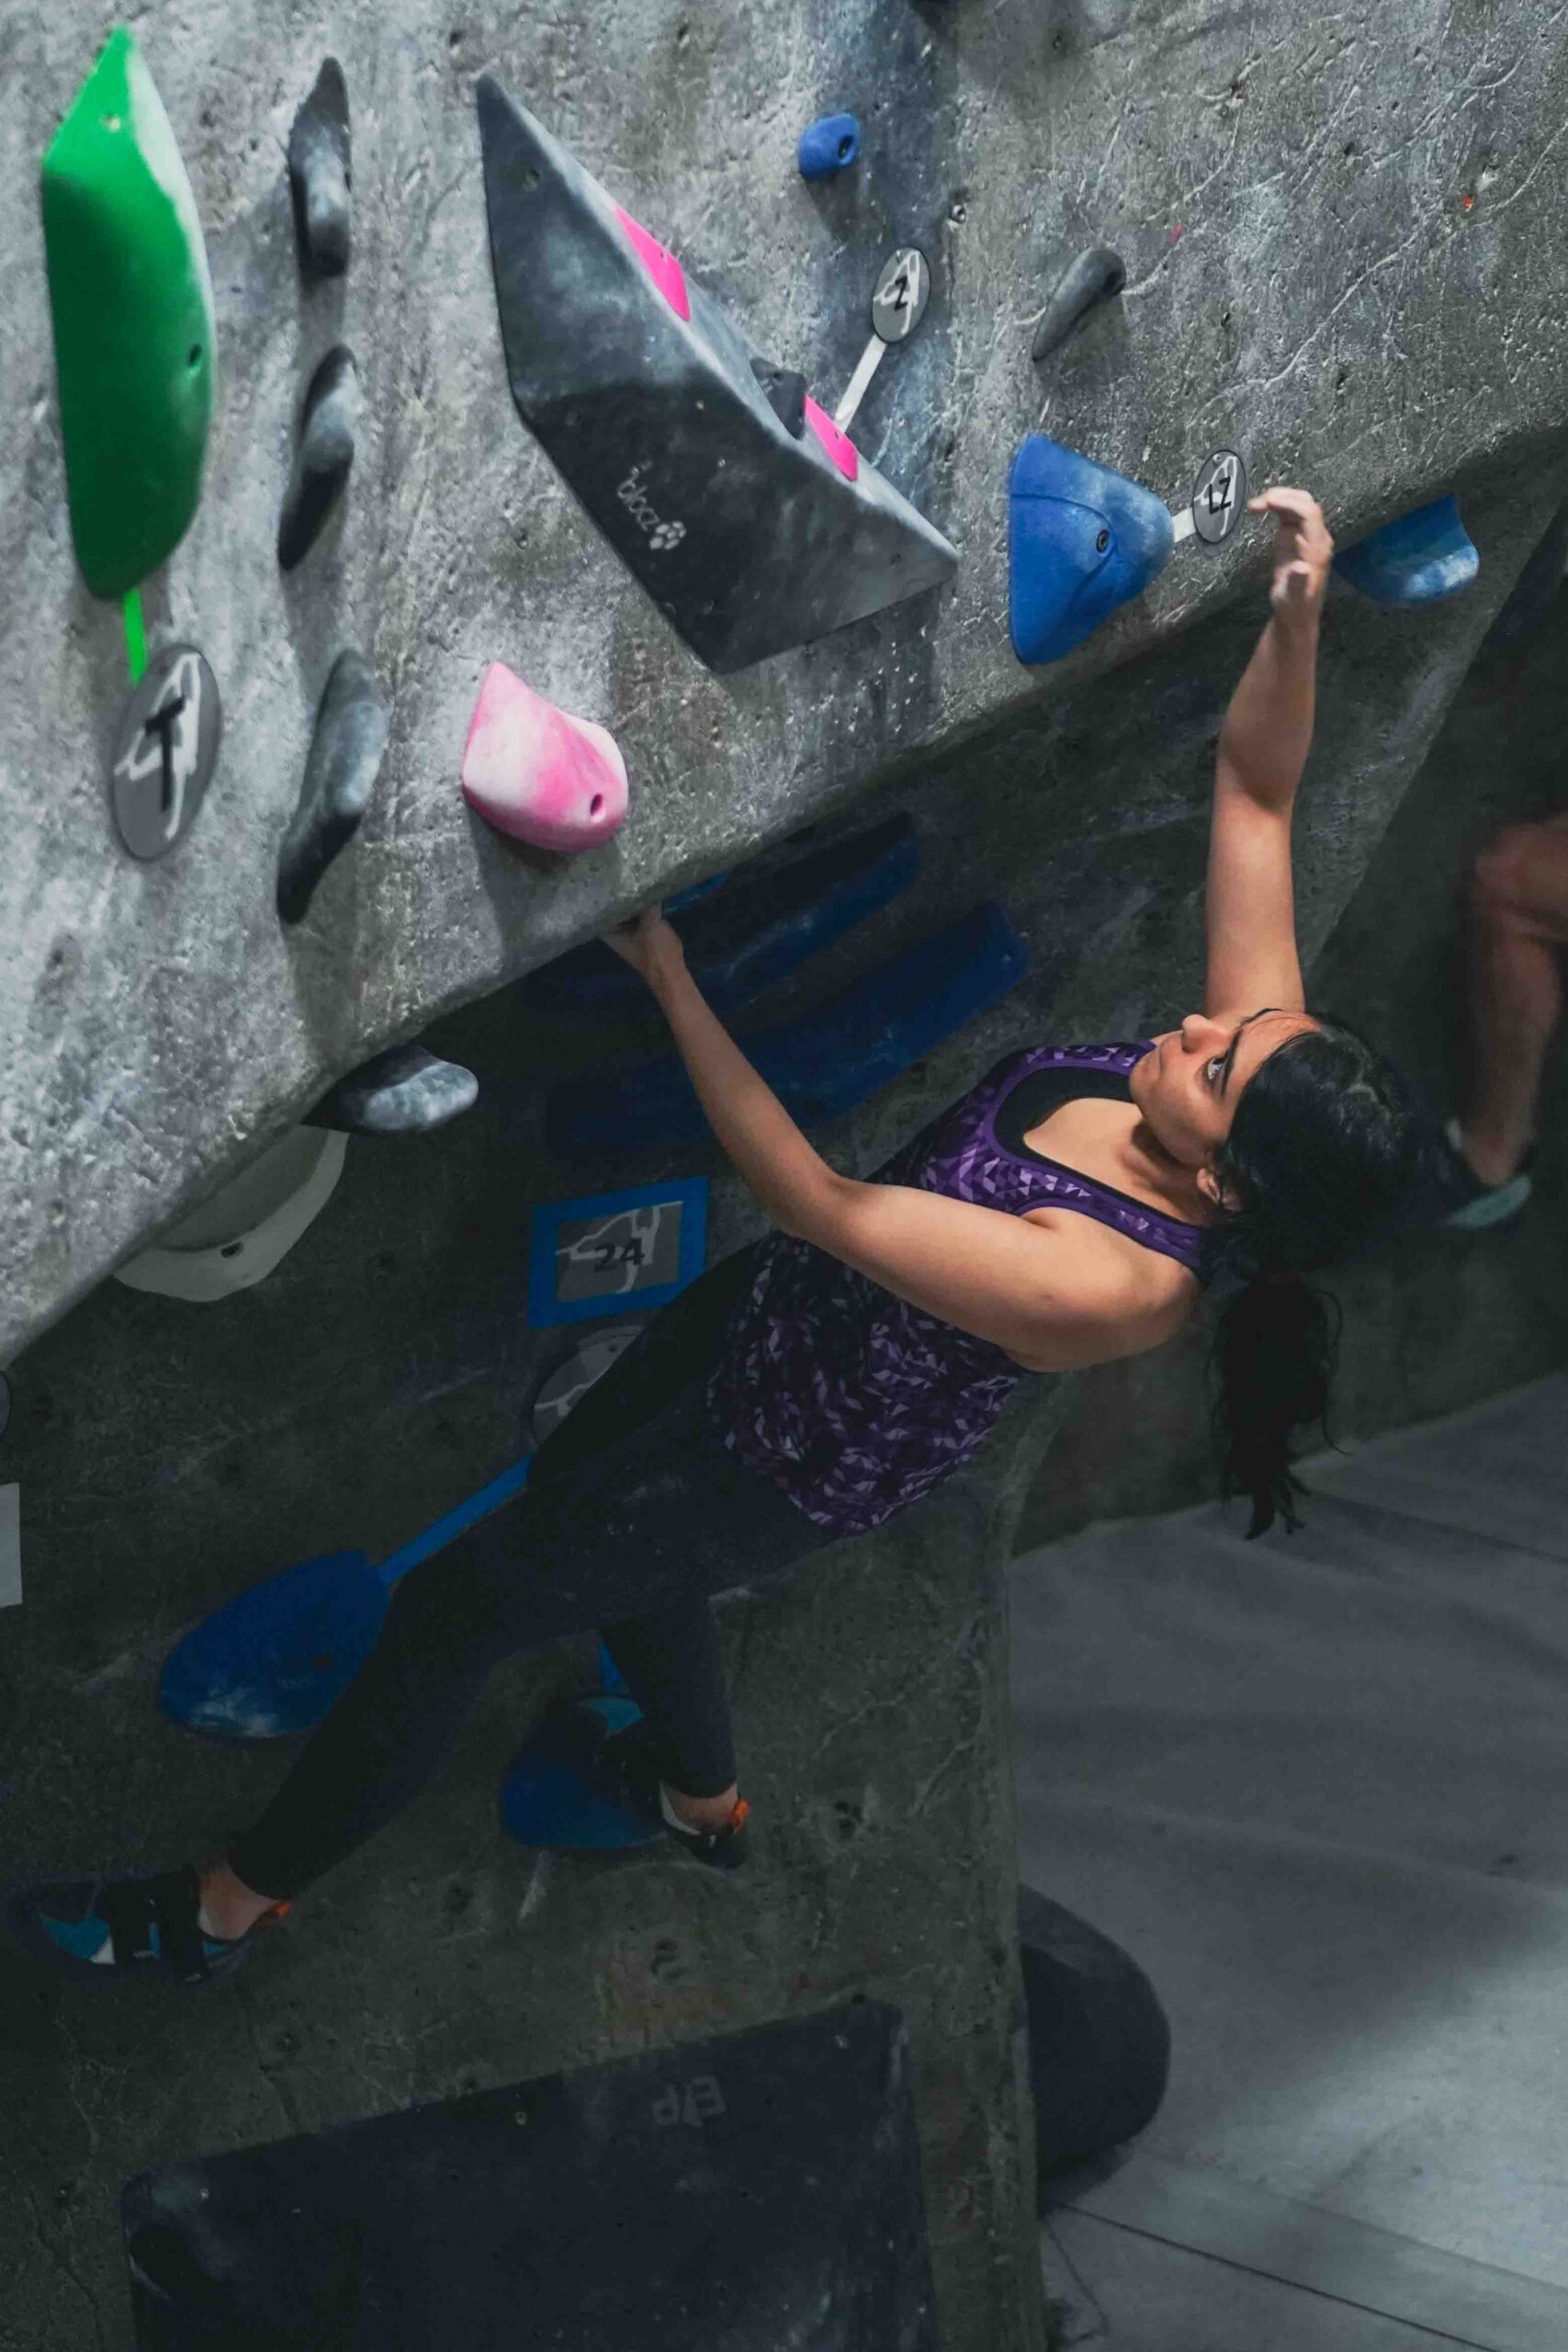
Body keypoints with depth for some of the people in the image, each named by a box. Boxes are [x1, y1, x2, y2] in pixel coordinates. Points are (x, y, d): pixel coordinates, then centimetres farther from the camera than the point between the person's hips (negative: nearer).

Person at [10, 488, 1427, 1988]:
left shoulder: (1113, 1287, -42)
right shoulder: (1259, 1050, -23)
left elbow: (818, 1204, -36)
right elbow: (1257, 790, -14)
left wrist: (669, 976, -34)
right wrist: (1298, 613, -31)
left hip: (790, 1467, -8)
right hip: (775, 1311, 8)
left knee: (453, 1611, 8)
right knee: (582, 1501, 33)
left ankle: (224, 1908, 32)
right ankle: (704, 1801, 60)